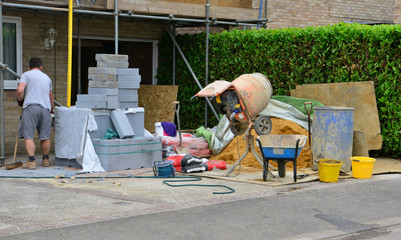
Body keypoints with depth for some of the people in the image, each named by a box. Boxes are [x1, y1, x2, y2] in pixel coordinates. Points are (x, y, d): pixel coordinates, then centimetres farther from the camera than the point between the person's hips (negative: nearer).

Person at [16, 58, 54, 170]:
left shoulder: (26, 74, 8)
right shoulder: (47, 78, 24)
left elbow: (20, 90, -9)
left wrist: (20, 101, 9)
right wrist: (52, 110, 45)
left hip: (30, 107, -4)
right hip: (45, 108, 4)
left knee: (28, 136, -3)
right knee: (45, 137, 11)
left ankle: (31, 161, -10)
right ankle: (45, 160, 21)